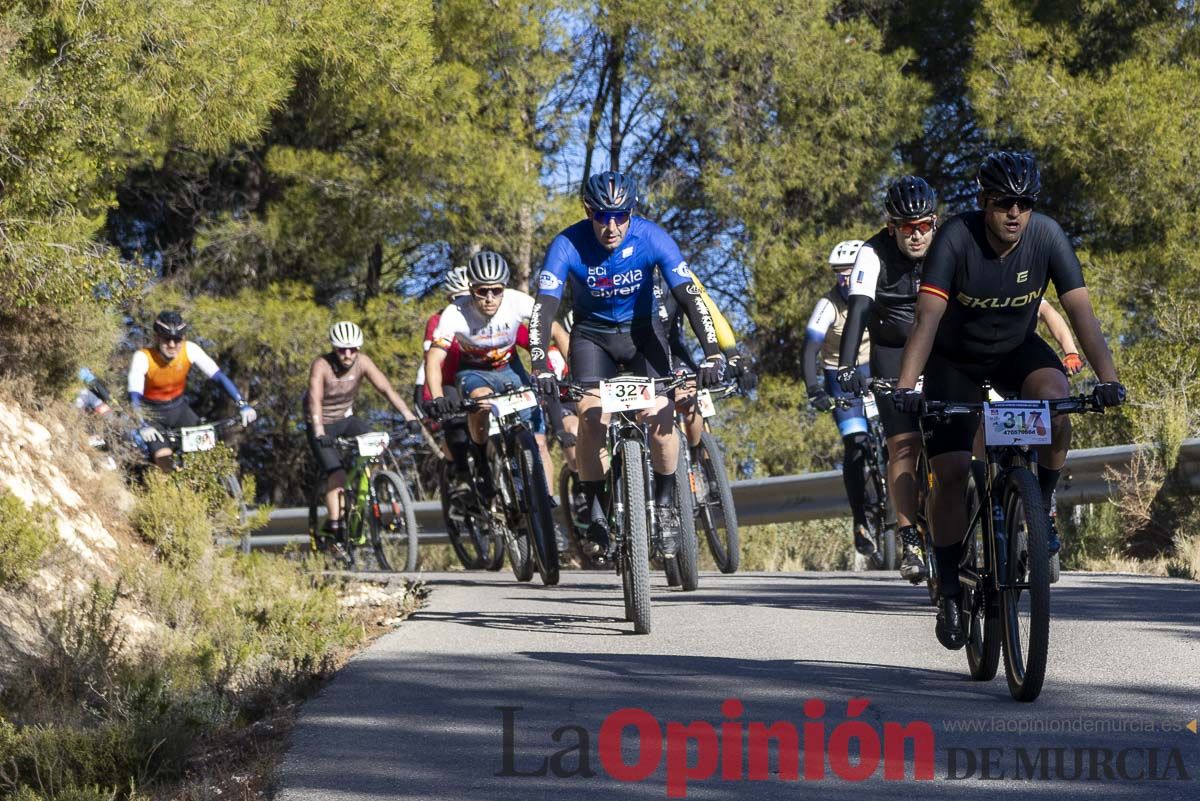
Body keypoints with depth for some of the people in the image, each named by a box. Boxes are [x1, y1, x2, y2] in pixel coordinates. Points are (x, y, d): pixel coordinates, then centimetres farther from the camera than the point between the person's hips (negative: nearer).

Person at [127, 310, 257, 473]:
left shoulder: (190, 350, -19)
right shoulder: (142, 358, -28)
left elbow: (219, 376, -21)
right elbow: (134, 396, -38)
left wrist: (243, 405, -32)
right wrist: (143, 426, -55)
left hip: (178, 407, 4)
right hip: (151, 413, -4)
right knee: (165, 463, -22)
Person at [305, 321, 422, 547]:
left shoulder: (362, 362, -16)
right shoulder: (321, 365, -26)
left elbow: (386, 388, -22)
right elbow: (315, 399, -38)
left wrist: (409, 416, -34)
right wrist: (319, 432, -53)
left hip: (347, 418, 4)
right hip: (322, 425, -4)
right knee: (337, 474, -21)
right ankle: (333, 526, -15)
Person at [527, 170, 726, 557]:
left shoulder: (652, 239, -22)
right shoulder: (567, 246, -23)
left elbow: (690, 296, -26)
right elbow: (544, 307, -30)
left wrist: (712, 354, -38)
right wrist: (540, 367, -44)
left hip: (642, 332, 0)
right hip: (592, 334, 0)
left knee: (660, 416, -21)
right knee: (591, 417, -22)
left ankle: (665, 503, -1)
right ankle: (594, 509, -6)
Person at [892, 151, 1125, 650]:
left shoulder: (1046, 236, -21)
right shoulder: (957, 238, -27)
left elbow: (1081, 312, -24)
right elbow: (928, 316, -35)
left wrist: (1107, 379, -37)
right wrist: (906, 386, -48)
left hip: (1016, 349, 2)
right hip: (956, 360, -1)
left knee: (1054, 401, -31)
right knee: (951, 470, -13)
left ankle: (1039, 509, -8)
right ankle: (950, 589, 3)